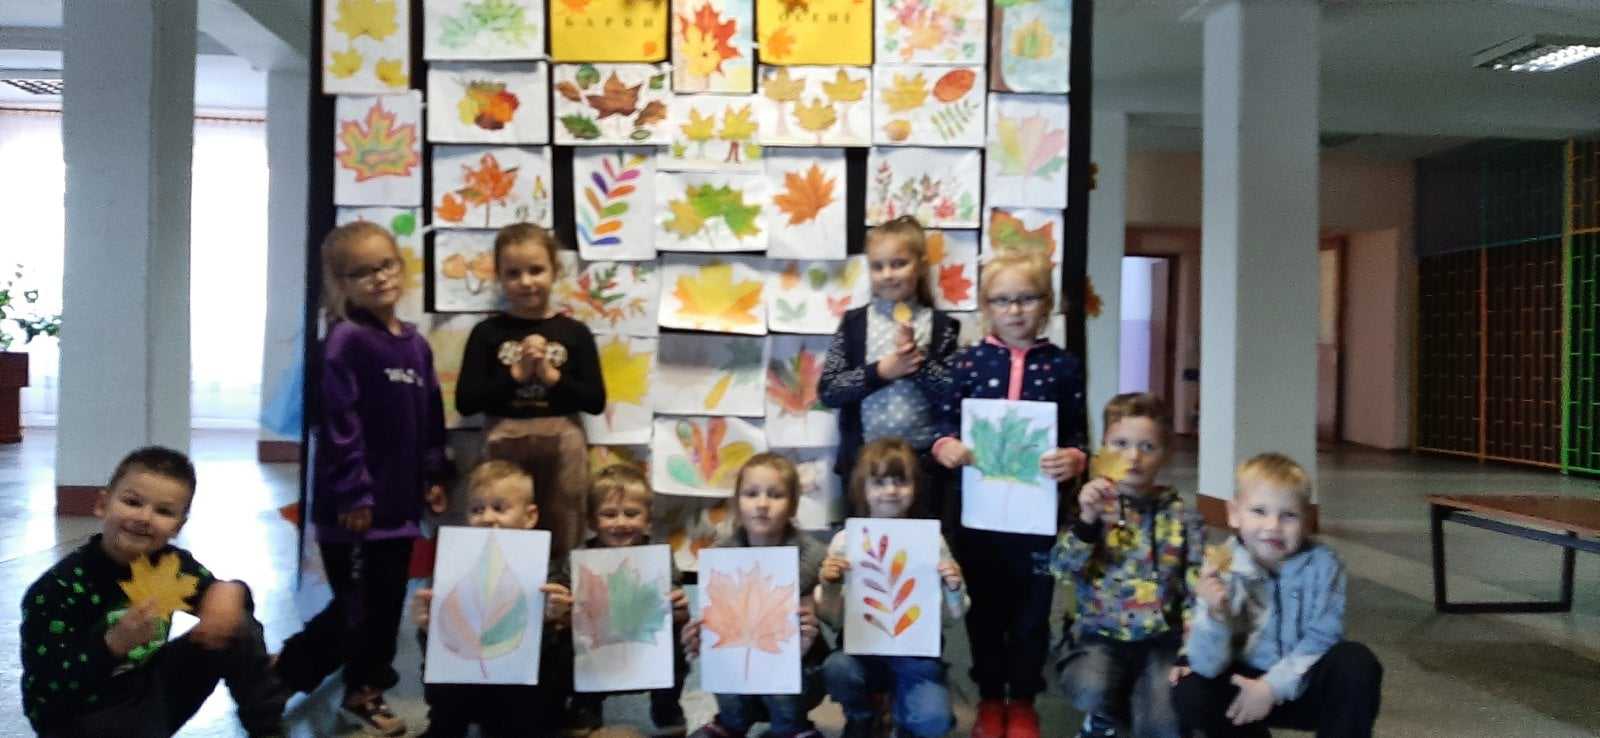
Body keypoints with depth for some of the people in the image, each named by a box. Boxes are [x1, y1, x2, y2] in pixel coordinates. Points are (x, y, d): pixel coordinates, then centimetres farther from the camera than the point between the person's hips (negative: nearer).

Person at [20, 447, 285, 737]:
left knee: (239, 629, -6)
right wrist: (114, 644, -37)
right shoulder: (59, 587, -20)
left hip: (150, 695, 6)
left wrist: (230, 591, -18)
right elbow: (44, 687, -24)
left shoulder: (172, 563, -6)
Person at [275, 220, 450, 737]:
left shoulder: (415, 344, 9)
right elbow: (338, 423, -18)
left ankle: (366, 689, 29)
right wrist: (353, 494, -19)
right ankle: (280, 673, 21)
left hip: (399, 499, 7)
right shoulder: (346, 341, -13)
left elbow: (432, 419, 16)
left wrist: (434, 476, 13)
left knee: (389, 600, 14)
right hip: (356, 502, -7)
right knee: (359, 605, 2)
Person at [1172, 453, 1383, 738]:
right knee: (1189, 694, -25)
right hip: (1246, 681, 0)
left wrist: (1273, 686, -25)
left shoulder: (1323, 564, -15)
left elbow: (1322, 640, -14)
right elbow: (1208, 667, -21)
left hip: (1303, 684, 0)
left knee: (1357, 663, -28)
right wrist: (1214, 613, -39)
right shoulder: (1221, 570, -16)